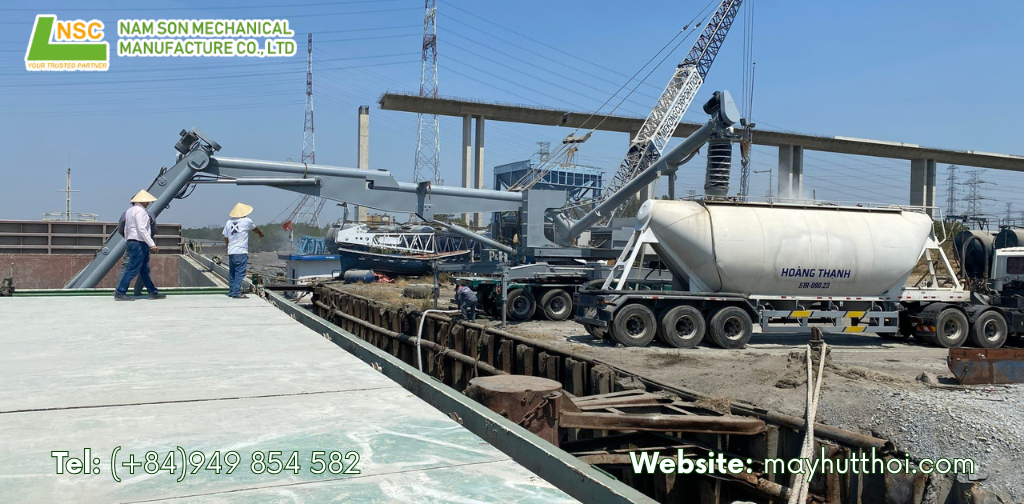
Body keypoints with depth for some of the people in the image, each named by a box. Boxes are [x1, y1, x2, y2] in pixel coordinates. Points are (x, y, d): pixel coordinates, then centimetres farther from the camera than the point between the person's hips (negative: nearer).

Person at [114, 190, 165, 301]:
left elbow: (126, 229, 21)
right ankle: (120, 292, -7)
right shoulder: (140, 210, -12)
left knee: (144, 270, 11)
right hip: (139, 244, -11)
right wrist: (152, 244, -20)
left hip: (131, 242, 11)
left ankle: (153, 292, 15)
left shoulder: (129, 211, 18)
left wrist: (128, 243, 25)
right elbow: (142, 229, -20)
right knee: (133, 269, -8)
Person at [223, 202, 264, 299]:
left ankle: (231, 291, 21)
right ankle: (236, 293, -10)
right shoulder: (246, 221, -3)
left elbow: (226, 239, 13)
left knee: (232, 272, 14)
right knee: (240, 273, -6)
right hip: (241, 252, -6)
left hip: (231, 252, 6)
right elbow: (255, 228, 18)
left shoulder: (229, 222, 9)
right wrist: (261, 233, 38)